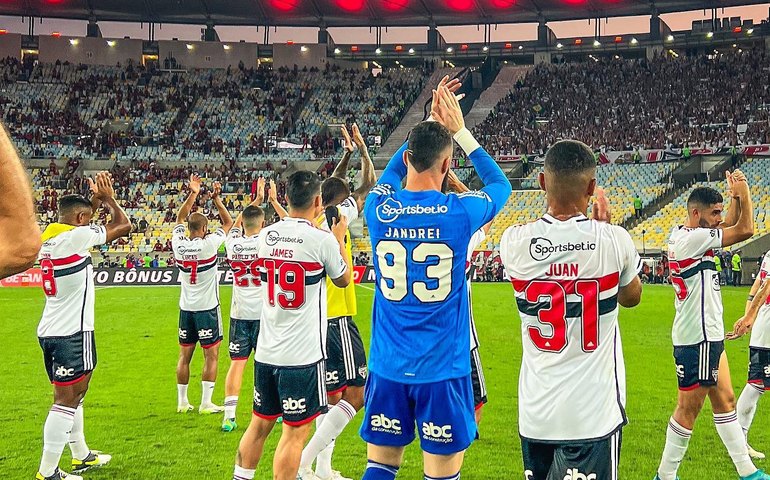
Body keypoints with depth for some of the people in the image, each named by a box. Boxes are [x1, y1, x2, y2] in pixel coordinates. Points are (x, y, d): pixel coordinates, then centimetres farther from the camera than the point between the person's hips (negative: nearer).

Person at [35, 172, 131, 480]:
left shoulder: (48, 239, 11)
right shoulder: (75, 236, -14)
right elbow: (123, 225, -6)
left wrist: (97, 200, 27)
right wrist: (108, 198, 9)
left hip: (50, 330, 9)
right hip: (71, 332, -9)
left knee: (72, 396, 19)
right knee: (67, 400, -5)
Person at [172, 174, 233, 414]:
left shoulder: (178, 245, -3)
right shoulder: (208, 244, -14)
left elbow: (180, 218, 14)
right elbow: (228, 223, -1)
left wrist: (193, 194, 14)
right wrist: (216, 198, 1)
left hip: (186, 308, 5)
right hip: (207, 307, -5)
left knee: (184, 355, 11)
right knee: (211, 356, 2)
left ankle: (182, 401, 16)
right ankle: (206, 403, 1)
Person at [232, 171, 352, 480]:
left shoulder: (267, 235, 3)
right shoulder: (323, 239, -13)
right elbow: (343, 279, 6)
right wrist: (340, 239, 16)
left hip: (266, 352, 6)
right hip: (303, 355, -6)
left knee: (260, 424, 18)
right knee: (295, 431, 3)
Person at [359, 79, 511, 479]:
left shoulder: (379, 209, -4)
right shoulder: (459, 213, -11)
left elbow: (391, 171, 21)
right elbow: (500, 184, 13)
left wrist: (429, 122, 22)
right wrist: (459, 131, 16)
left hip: (388, 366, 3)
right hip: (442, 369, -3)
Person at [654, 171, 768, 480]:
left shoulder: (685, 235, 9)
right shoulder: (691, 239, -20)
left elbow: (731, 227, 22)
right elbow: (745, 230, -18)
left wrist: (735, 197, 7)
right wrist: (743, 193, -5)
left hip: (708, 336, 10)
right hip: (697, 338, -10)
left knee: (725, 401, 16)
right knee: (688, 410, -1)